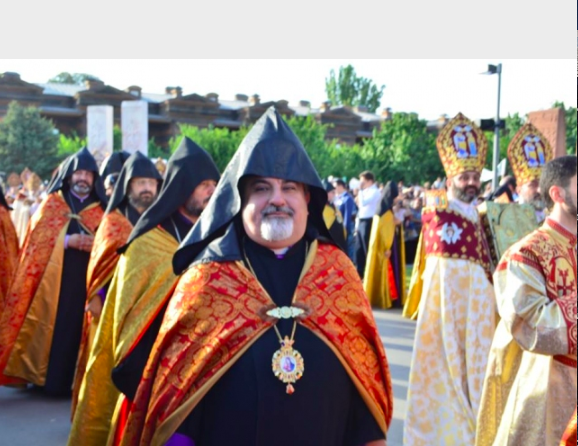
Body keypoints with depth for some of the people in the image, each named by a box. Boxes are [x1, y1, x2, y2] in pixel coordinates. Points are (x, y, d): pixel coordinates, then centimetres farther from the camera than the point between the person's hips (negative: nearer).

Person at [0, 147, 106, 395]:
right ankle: (54, 380, 1)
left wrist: (96, 244, -13)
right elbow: (37, 239, -1)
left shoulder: (100, 210, 14)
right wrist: (68, 240, -14)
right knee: (56, 327, -6)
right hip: (56, 280, -1)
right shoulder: (52, 204, 9)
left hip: (88, 281, 1)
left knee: (80, 328, -3)